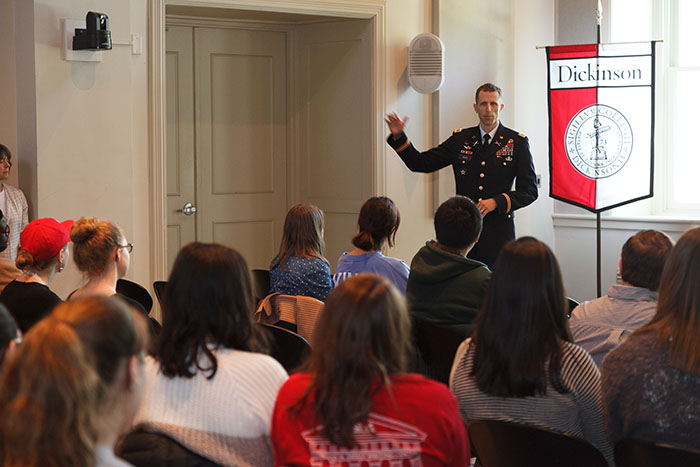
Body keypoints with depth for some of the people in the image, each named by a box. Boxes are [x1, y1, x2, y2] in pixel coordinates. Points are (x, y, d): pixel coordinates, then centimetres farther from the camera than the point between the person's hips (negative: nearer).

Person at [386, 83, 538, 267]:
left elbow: (530, 190, 1)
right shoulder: (460, 139, 11)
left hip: (498, 232, -2)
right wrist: (398, 136, -3)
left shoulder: (517, 142, 3)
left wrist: (496, 202, -13)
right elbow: (420, 163, 11)